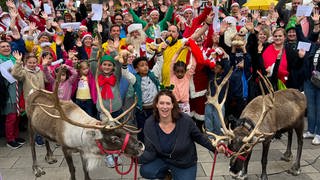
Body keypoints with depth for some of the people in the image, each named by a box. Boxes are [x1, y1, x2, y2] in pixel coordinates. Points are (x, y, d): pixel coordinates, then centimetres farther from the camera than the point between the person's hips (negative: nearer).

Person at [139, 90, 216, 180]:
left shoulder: (185, 120, -22)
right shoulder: (150, 124, -18)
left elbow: (198, 137, -3)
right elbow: (150, 152, -19)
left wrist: (214, 147, -13)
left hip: (184, 164, -1)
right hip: (162, 159, 1)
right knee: (145, 171, -25)